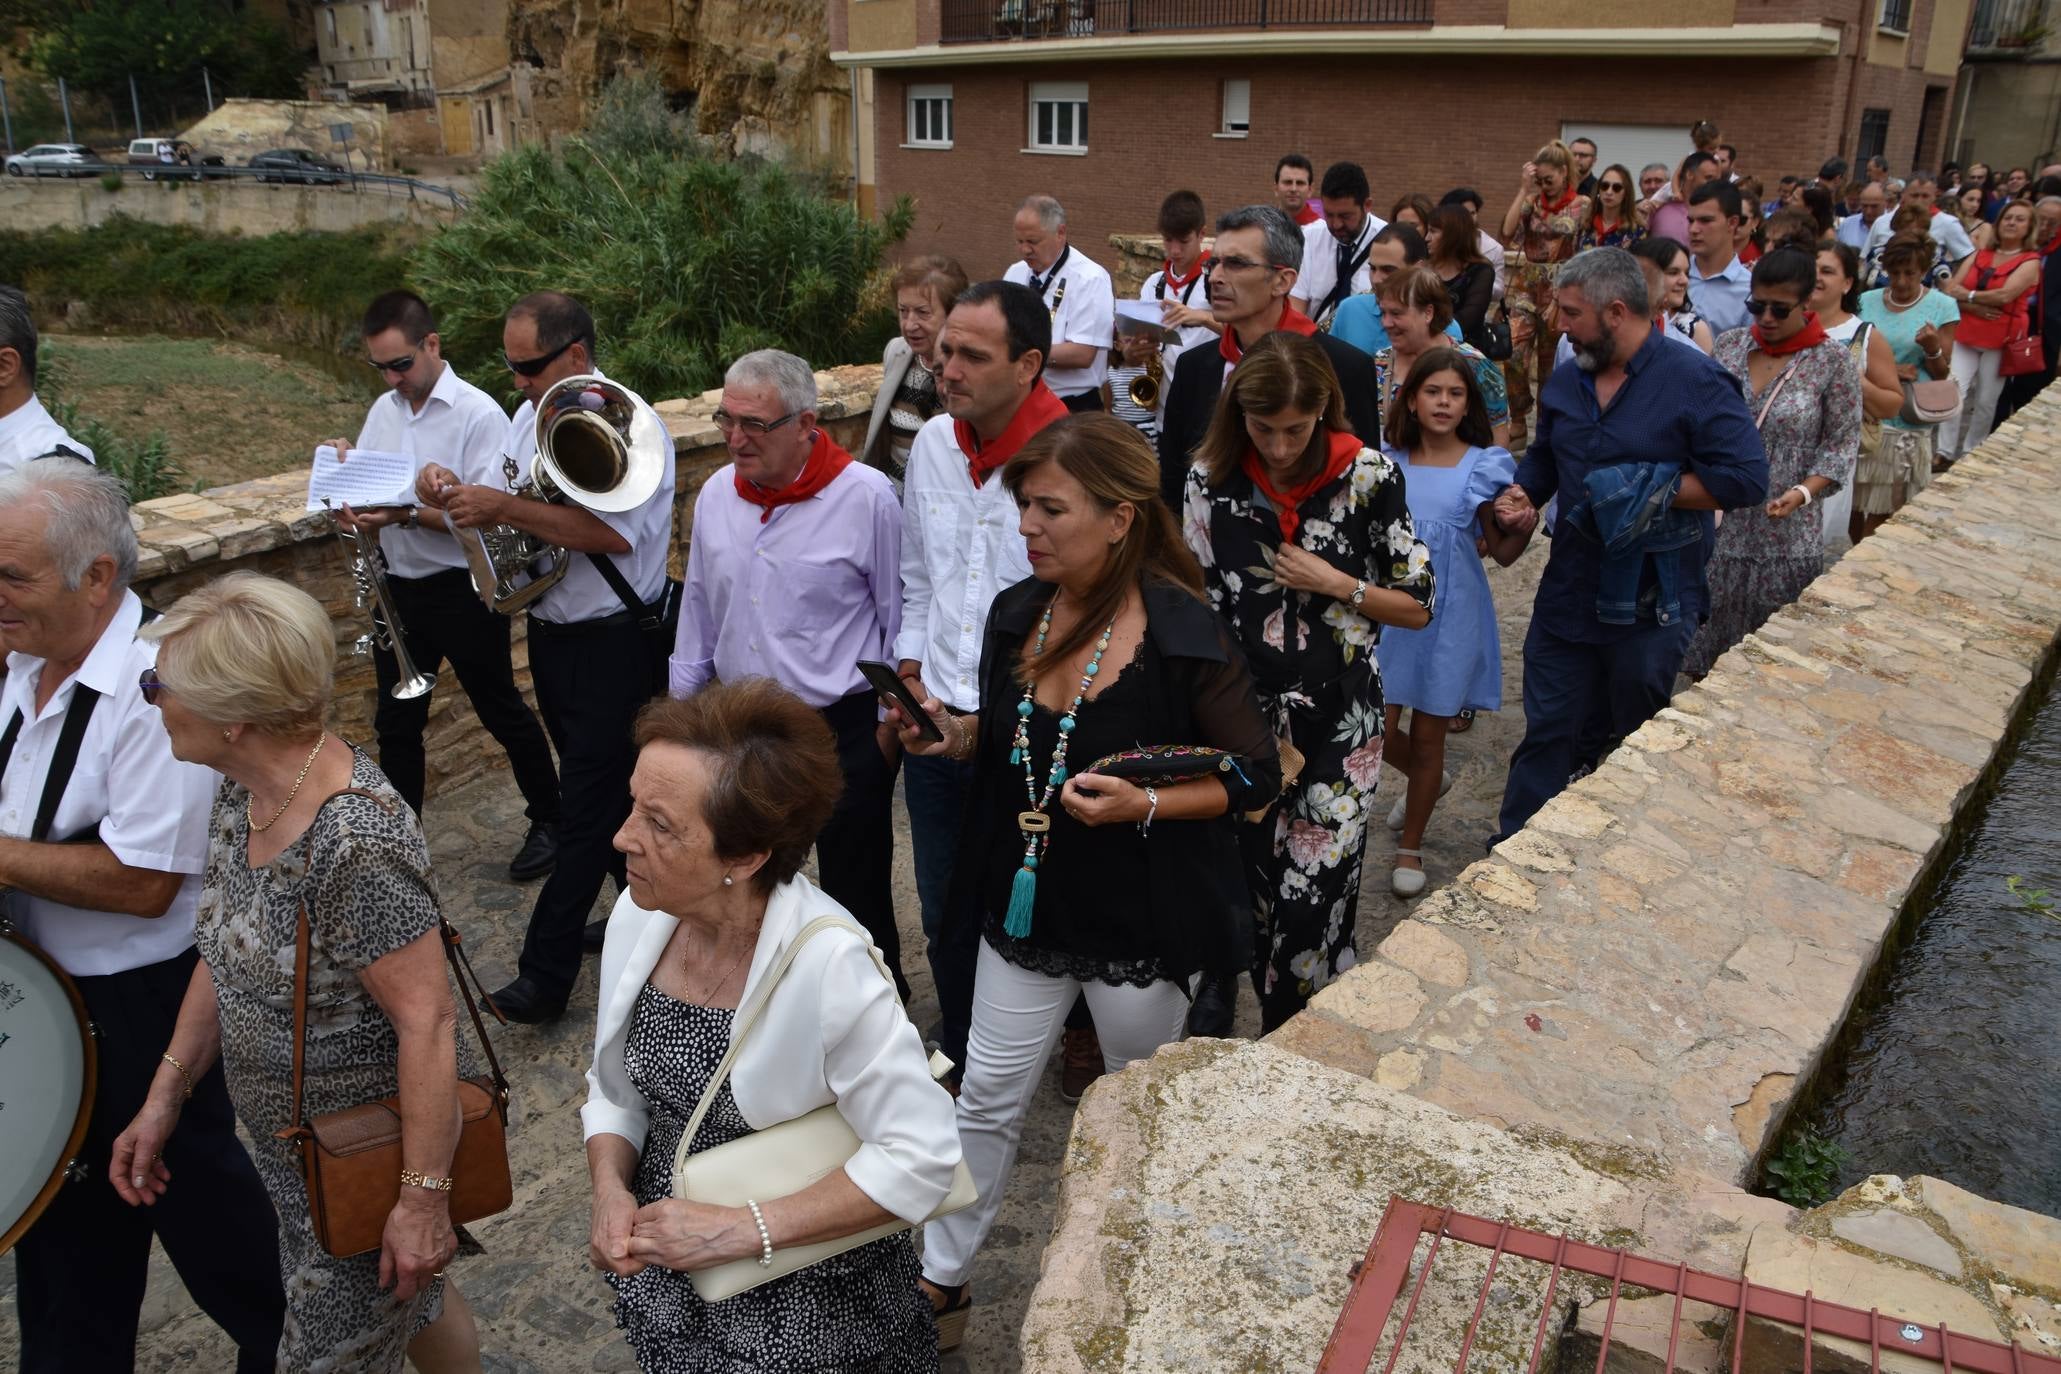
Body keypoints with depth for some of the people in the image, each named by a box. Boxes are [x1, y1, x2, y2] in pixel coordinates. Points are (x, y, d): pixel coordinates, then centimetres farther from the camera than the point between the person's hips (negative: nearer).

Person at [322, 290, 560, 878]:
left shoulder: (478, 414, -15)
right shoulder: (383, 411, 6)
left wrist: (407, 515, -30)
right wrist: (349, 507, -10)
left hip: (462, 589, -6)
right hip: (398, 588, 6)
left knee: (503, 713, 9)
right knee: (396, 724, 13)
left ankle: (549, 821, 27)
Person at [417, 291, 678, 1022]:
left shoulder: (629, 425, -18)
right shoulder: (532, 414, 7)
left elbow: (612, 531, -30)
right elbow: (501, 508, 11)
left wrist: (503, 507, -30)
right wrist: (453, 491, -10)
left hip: (616, 642, -8)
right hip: (552, 633, 8)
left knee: (587, 804, -1)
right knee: (605, 787, 20)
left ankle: (545, 973, 6)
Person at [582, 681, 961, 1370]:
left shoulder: (828, 966, -31)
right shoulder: (639, 915, -13)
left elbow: (920, 1158, -26)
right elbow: (614, 1089, 2)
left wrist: (741, 1229, -27)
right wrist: (611, 1188, -16)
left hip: (805, 1299, -5)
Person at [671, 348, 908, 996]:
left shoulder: (866, 496, -15)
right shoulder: (716, 493, 2)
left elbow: (898, 615, -7)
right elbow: (699, 605, 14)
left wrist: (891, 717, -5)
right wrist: (681, 695, 16)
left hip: (844, 727, -5)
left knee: (855, 887, 8)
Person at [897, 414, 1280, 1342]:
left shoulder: (1184, 639, -21)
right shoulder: (1016, 615, -3)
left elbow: (1256, 776, -15)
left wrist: (1142, 806, -28)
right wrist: (956, 737, -9)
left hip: (1138, 920, -4)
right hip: (1027, 904, 5)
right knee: (987, 1098, 15)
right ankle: (941, 1278, 34)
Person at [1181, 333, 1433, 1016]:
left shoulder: (1368, 474, -6)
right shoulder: (1212, 477, -2)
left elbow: (1418, 606, 1)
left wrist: (1340, 586, -14)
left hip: (1338, 721, -2)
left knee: (1312, 905, -6)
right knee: (1258, 895, 11)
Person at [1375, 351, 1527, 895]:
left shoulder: (1484, 465, -4)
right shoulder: (1388, 462, 0)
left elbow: (1502, 551, -1)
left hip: (1451, 611, -2)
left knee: (1427, 737, 6)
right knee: (1378, 729, 1)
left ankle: (1410, 848, 26)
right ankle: (1427, 782, 37)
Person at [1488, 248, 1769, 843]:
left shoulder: (1693, 382, -13)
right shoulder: (1569, 380, 7)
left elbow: (1746, 477, -19)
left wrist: (1650, 492, -21)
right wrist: (1522, 493, 1)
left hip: (1651, 601, -5)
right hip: (1569, 589, 5)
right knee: (1549, 733, 9)